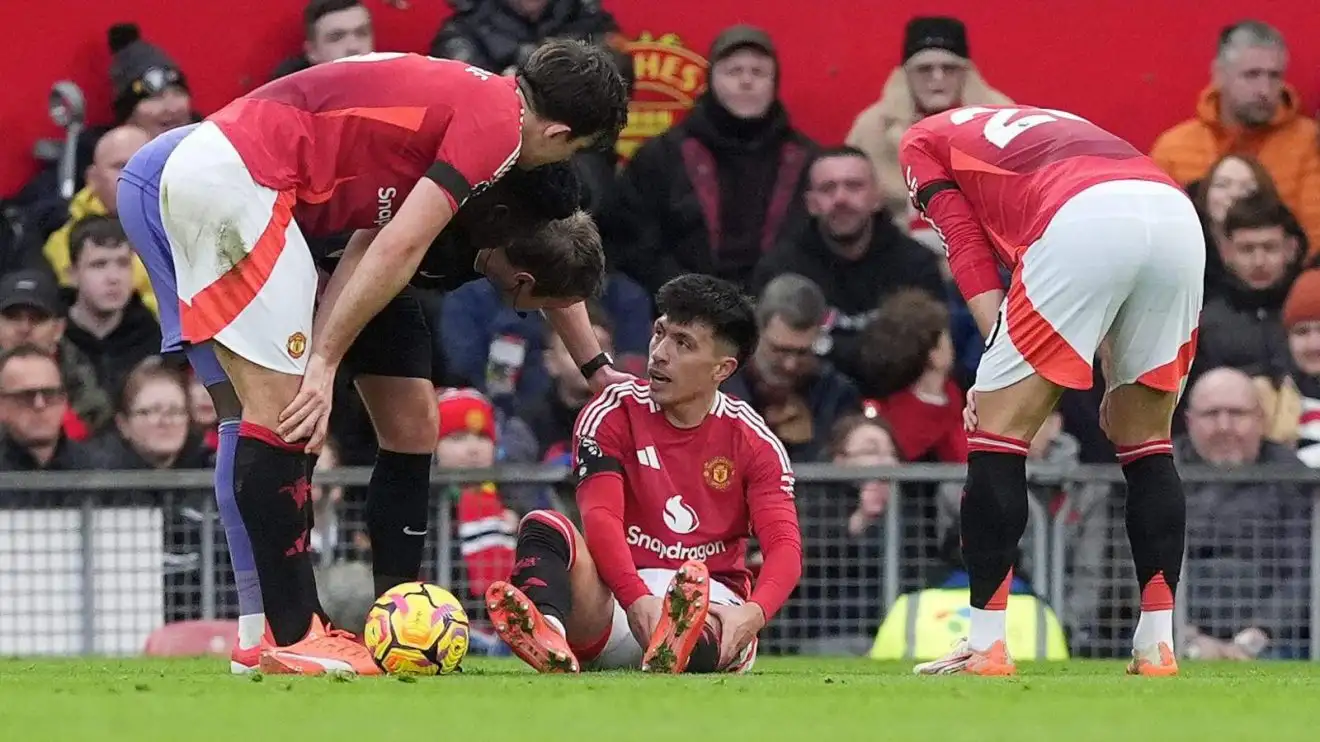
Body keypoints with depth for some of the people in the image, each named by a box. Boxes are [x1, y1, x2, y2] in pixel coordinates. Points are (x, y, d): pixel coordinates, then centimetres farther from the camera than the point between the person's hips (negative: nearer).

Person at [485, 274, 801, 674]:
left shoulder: (753, 441, 2)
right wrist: (638, 601, -34)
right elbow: (601, 518, -14)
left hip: (711, 599, 0)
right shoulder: (614, 413, 0)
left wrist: (752, 615, -33)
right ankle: (548, 631, -63)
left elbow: (784, 545, -9)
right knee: (543, 526, -29)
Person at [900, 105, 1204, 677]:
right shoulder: (1057, 125, 42)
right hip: (1179, 216, 6)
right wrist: (1117, 382, 25)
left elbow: (966, 245, 12)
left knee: (998, 424, 6)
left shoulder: (922, 141, 29)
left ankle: (986, 646, 3)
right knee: (1147, 439, 20)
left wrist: (1000, 364, 6)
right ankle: (1156, 645, 16)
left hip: (1082, 222, -6)